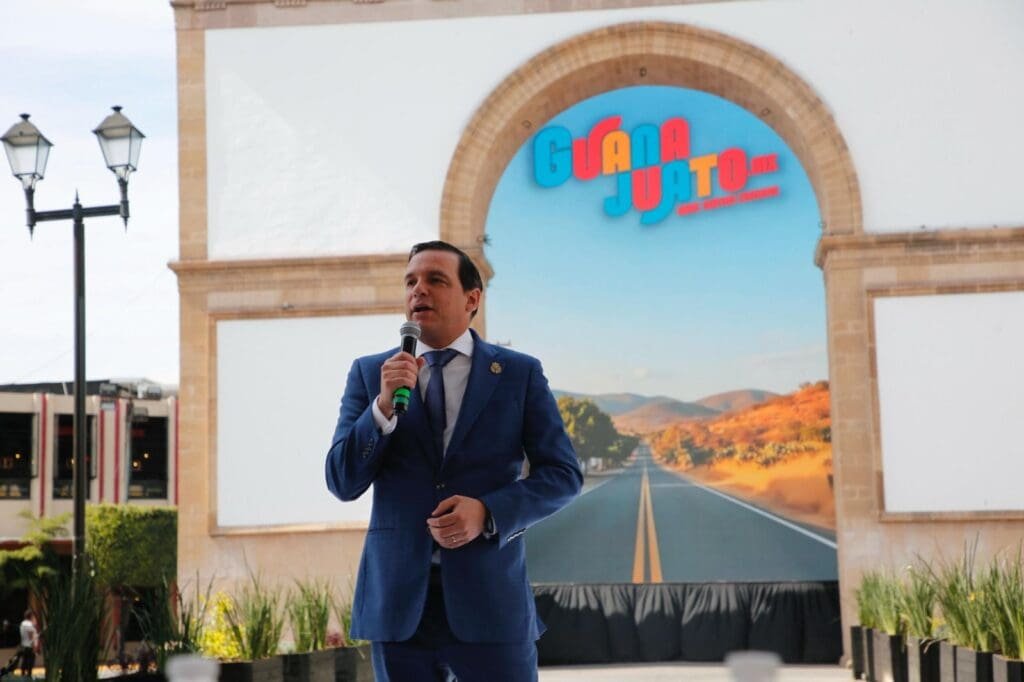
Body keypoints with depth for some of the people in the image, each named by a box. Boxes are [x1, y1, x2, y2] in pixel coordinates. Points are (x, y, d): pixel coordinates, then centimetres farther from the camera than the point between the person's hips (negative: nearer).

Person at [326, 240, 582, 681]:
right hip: (398, 600, 1)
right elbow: (342, 482, 1)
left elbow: (563, 474, 2)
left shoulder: (520, 373, 5)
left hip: (490, 596, -1)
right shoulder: (369, 374, 7)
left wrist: (488, 513, -14)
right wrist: (384, 405, -14)